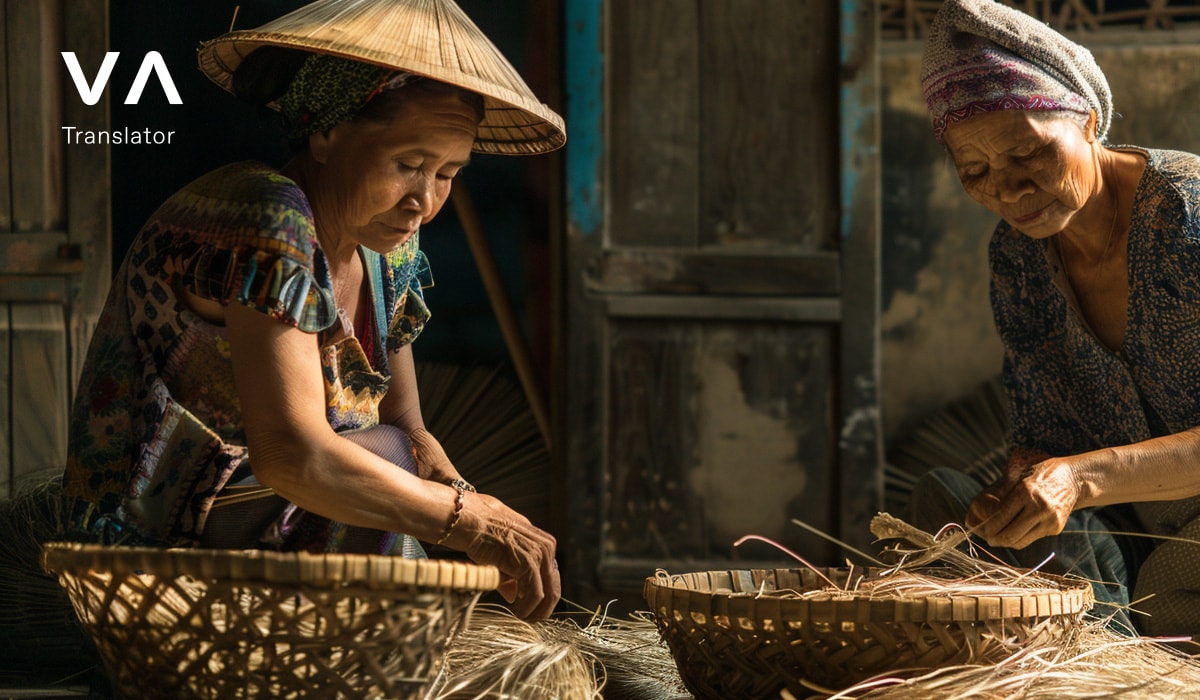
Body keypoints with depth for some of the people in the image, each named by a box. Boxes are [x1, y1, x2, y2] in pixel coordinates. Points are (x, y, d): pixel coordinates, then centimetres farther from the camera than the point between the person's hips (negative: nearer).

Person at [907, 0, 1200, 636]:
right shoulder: (1016, 252, 2)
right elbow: (1038, 434, 5)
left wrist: (1080, 478, -35)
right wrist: (1021, 490, -21)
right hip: (1127, 539, 6)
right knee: (942, 497, -12)